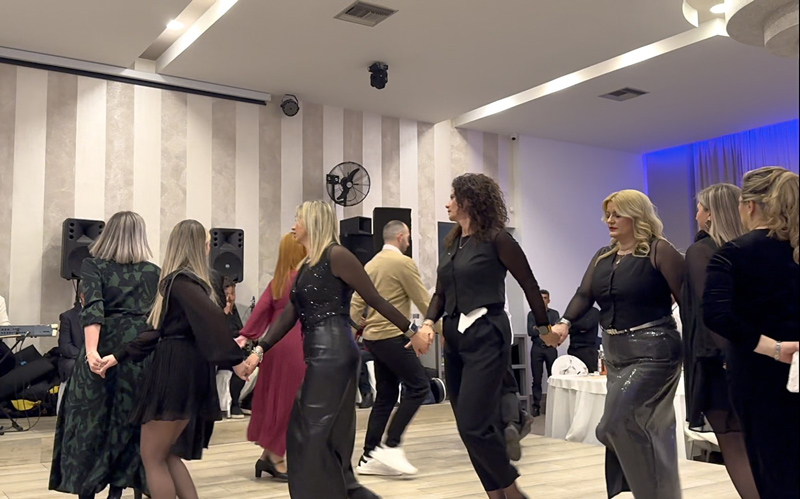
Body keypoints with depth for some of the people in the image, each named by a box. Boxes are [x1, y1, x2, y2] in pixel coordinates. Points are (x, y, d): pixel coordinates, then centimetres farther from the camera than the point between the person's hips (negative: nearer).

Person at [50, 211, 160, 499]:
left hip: (104, 351, -1)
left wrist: (91, 351, -22)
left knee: (90, 421, 10)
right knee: (130, 421, 11)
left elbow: (92, 309, -13)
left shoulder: (93, 265, 2)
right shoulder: (154, 272, 7)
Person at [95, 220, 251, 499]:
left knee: (153, 458, 2)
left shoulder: (179, 280, -12)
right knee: (167, 455, 16)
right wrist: (118, 357, 13)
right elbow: (158, 331, 14)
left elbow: (212, 317, -29)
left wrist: (234, 358, -26)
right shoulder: (191, 280, 15)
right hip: (187, 372, 9)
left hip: (176, 373, -9)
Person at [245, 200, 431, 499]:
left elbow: (375, 300, -9)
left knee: (315, 435, -3)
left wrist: (412, 333, -8)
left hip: (334, 353, -9)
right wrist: (259, 350, 8)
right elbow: (290, 315, 15)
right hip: (319, 355, 9)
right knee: (316, 436, 12)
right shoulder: (306, 265, 17)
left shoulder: (336, 255, -9)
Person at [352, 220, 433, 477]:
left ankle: (369, 458, 12)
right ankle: (391, 446, -8)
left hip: (373, 337, 9)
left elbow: (356, 304, 14)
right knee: (418, 387, -3)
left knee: (385, 396, 11)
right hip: (393, 337, -9)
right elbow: (423, 301, -8)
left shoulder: (370, 265, 15)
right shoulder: (404, 263, -9)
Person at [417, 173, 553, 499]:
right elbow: (441, 293, 15)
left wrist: (544, 328, 5)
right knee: (470, 426, 9)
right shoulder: (452, 243, 13)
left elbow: (529, 285, -3)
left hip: (486, 337, -8)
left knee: (473, 424, -13)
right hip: (454, 338, 8)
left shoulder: (496, 239, -8)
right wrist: (429, 322, -3)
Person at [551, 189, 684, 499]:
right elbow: (585, 295, 4)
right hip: (615, 353, 7)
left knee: (617, 424, -13)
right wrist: (565, 323, -15)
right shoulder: (603, 257, 13)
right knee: (645, 432, 13)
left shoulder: (659, 251, -8)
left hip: (651, 351, -7)